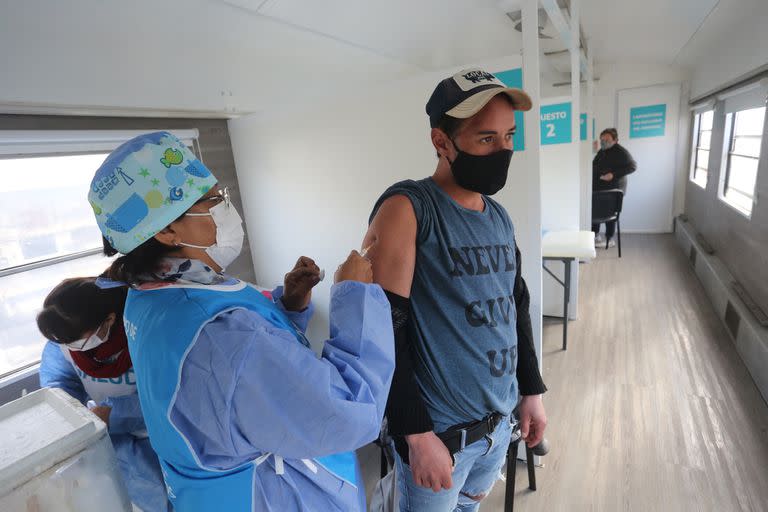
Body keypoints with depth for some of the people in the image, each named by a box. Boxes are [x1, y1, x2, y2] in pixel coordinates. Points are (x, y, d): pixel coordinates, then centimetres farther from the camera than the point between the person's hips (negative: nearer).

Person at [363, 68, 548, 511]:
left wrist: (532, 391, 13)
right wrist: (417, 433, -19)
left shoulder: (500, 217, 4)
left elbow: (517, 305, 12)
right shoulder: (407, 208, -19)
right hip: (439, 428, -6)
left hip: (500, 419, 7)